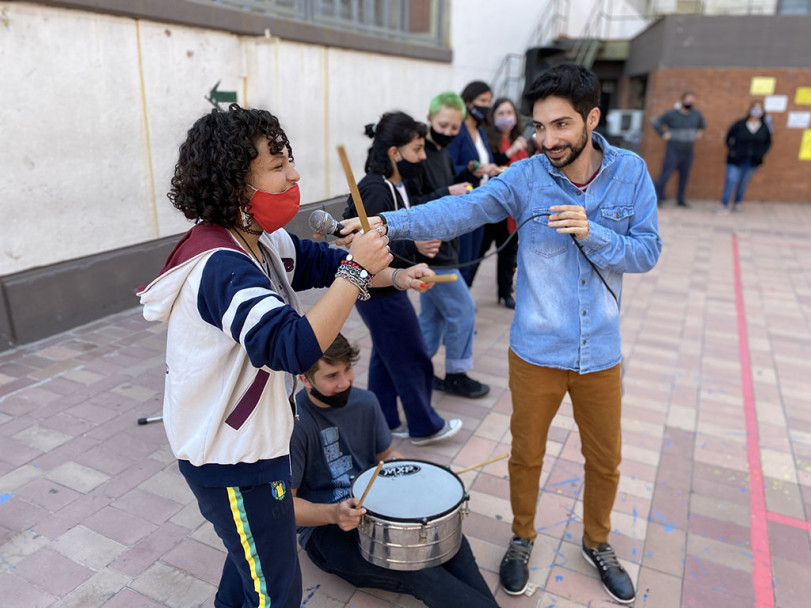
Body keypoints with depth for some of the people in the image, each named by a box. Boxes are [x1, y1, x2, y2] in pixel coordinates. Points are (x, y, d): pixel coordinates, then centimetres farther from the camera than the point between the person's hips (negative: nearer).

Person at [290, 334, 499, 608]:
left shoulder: (365, 402, -1)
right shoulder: (293, 424, -19)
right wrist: (333, 513, -34)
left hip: (377, 506, 5)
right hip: (324, 526, -5)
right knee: (417, 570, -27)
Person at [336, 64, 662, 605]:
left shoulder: (630, 172, -5)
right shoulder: (526, 177, -11)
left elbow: (648, 252, -7)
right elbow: (460, 210, -23)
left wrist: (591, 234, -25)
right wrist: (390, 222, -37)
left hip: (600, 353, 2)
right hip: (537, 352, -1)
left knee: (605, 459, 18)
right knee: (527, 456, 15)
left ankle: (597, 544, 47)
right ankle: (522, 539, 43)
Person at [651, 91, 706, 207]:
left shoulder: (696, 114, 8)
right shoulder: (672, 114, -7)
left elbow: (703, 125, 28)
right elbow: (656, 122, -3)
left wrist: (699, 133, 13)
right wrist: (664, 134, -8)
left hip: (688, 153, 5)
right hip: (673, 151, -5)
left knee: (684, 176, 9)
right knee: (666, 173, -9)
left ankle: (680, 200, 20)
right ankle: (658, 197, 1)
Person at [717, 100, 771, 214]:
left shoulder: (765, 128, 2)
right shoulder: (740, 124, -6)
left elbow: (768, 142, 14)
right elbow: (728, 137, 3)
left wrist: (761, 153, 1)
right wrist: (732, 150, -6)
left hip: (752, 161, 3)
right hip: (737, 159, -3)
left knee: (744, 182, 11)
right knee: (731, 180, -9)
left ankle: (737, 204, 25)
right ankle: (725, 206, -5)